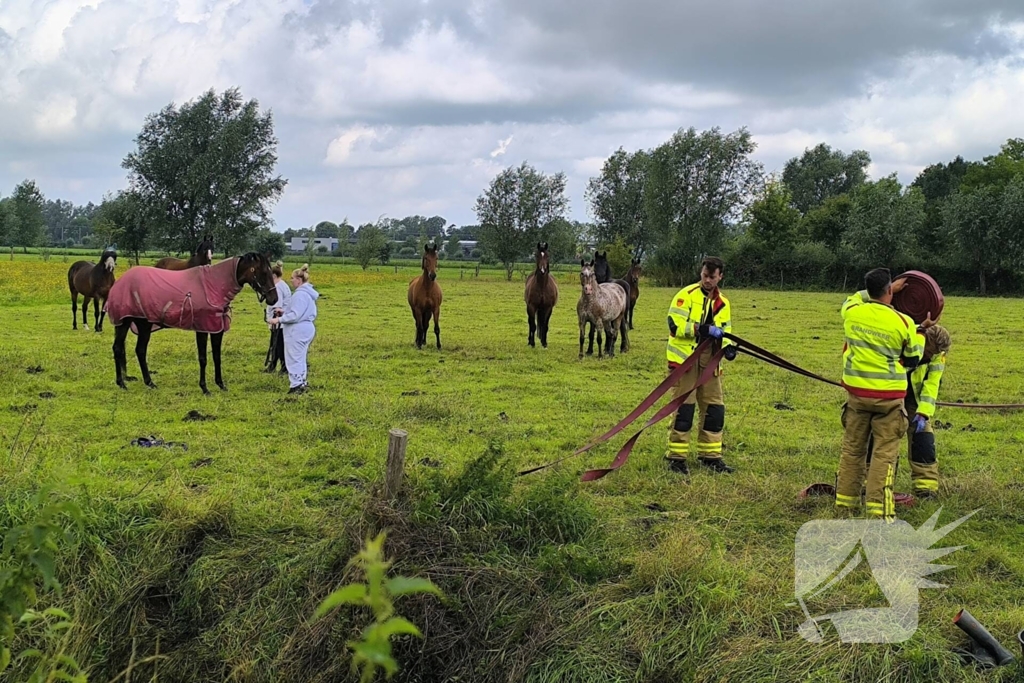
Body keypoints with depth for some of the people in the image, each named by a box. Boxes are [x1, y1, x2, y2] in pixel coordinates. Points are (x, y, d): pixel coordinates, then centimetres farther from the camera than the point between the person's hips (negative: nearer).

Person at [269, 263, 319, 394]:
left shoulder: (300, 294, -20)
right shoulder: (309, 293, 12)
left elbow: (295, 316, -24)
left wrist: (279, 319, -18)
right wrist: (284, 311, 16)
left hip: (298, 331, -10)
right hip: (307, 329, 10)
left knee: (294, 359, -2)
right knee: (300, 359, 19)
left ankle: (296, 386, 1)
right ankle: (302, 384, 26)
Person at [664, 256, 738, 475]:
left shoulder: (722, 303, 13)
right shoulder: (686, 295, -5)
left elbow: (725, 332, 17)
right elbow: (675, 326, -15)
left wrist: (728, 347, -5)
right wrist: (701, 329, -25)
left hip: (709, 362, 6)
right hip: (685, 360, -6)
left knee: (715, 408, 7)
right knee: (684, 408, -6)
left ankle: (710, 455, 19)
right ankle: (676, 457, 2)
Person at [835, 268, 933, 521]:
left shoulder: (851, 312, -4)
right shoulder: (904, 323, -10)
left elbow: (856, 298, 24)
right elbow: (912, 360, 5)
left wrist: (877, 292, 27)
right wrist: (920, 332, 17)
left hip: (856, 393, 3)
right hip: (888, 396, -3)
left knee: (852, 448, 14)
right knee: (884, 453, 0)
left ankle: (845, 500, 22)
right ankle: (878, 509, -3)